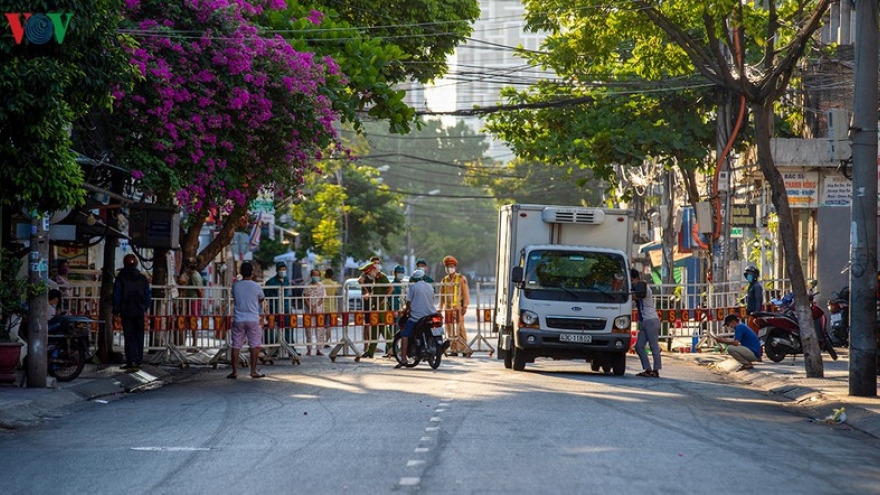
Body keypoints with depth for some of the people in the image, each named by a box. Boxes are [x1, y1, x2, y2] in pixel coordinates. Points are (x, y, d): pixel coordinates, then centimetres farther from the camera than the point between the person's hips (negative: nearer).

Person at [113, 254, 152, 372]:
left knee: (129, 337, -3)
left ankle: (132, 361, -13)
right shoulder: (142, 278, 5)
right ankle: (138, 361, 12)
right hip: (139, 312, 3)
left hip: (126, 312, -3)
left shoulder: (121, 278, -4)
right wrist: (145, 308, 20)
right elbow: (148, 295, 8)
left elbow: (117, 295, -4)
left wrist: (116, 310, 3)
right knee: (139, 337, 10)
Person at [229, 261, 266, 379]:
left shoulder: (235, 286, 0)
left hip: (238, 320, 2)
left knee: (236, 346, 6)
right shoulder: (256, 286, -5)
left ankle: (234, 371, 5)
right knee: (254, 345, 6)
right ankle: (253, 371, 5)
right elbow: (262, 299, 13)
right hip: (253, 319, -2)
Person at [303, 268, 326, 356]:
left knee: (320, 330, 1)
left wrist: (315, 307, -12)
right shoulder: (307, 286, 3)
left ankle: (318, 349, 5)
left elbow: (322, 299, 0)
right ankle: (309, 349, 5)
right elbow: (305, 298, -1)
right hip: (309, 311, -1)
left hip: (319, 310, 1)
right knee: (309, 330, 0)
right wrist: (311, 308, -12)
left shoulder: (321, 286, 4)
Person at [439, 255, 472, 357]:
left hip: (458, 308, -5)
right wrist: (441, 308, 14)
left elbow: (466, 293, -3)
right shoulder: (444, 280, 14)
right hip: (448, 308, 5)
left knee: (460, 328, -9)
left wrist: (465, 307, -10)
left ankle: (465, 349, -6)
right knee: (450, 329, 4)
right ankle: (454, 349, 9)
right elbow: (442, 295, 18)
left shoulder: (461, 279, 0)